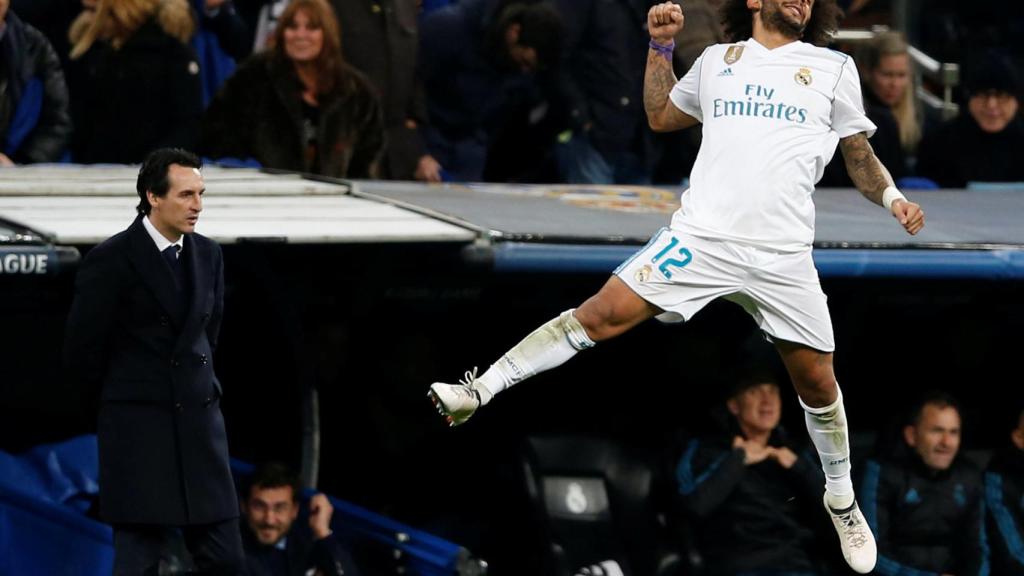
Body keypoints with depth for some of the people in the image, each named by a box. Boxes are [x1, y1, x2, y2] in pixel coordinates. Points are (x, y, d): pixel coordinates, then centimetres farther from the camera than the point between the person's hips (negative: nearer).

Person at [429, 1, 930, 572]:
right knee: (601, 315, -12)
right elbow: (661, 115, 27)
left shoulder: (833, 68, 9)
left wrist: (892, 196, -3)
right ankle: (480, 391, -8)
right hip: (701, 237, 0)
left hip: (784, 256, 0)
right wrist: (661, 47, 18)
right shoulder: (718, 60, 13)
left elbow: (859, 153, 14)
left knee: (818, 383, 7)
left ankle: (842, 502, 29)